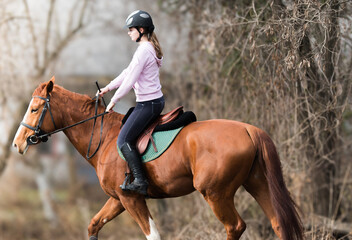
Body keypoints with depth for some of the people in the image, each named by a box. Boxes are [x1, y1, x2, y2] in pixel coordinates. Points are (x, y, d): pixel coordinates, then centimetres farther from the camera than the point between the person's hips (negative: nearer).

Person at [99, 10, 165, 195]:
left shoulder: (143, 50, -17)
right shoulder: (150, 48, 15)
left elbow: (130, 81, -18)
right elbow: (128, 72, 21)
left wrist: (113, 101, -9)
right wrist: (108, 88, 21)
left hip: (148, 104, -11)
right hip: (156, 101, 11)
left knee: (124, 140, -13)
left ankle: (140, 181, -20)